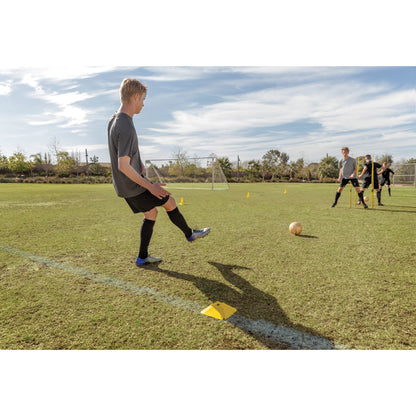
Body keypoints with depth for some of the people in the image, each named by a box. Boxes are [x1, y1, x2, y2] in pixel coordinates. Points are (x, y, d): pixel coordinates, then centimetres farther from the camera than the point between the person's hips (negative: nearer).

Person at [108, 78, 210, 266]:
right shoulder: (126, 126, -25)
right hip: (133, 186, -9)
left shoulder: (114, 119, 7)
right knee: (169, 202, 7)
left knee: (151, 213, 17)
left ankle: (142, 257, 22)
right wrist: (149, 186, -23)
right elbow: (123, 166, -29)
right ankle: (189, 234, 30)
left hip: (123, 186, 9)